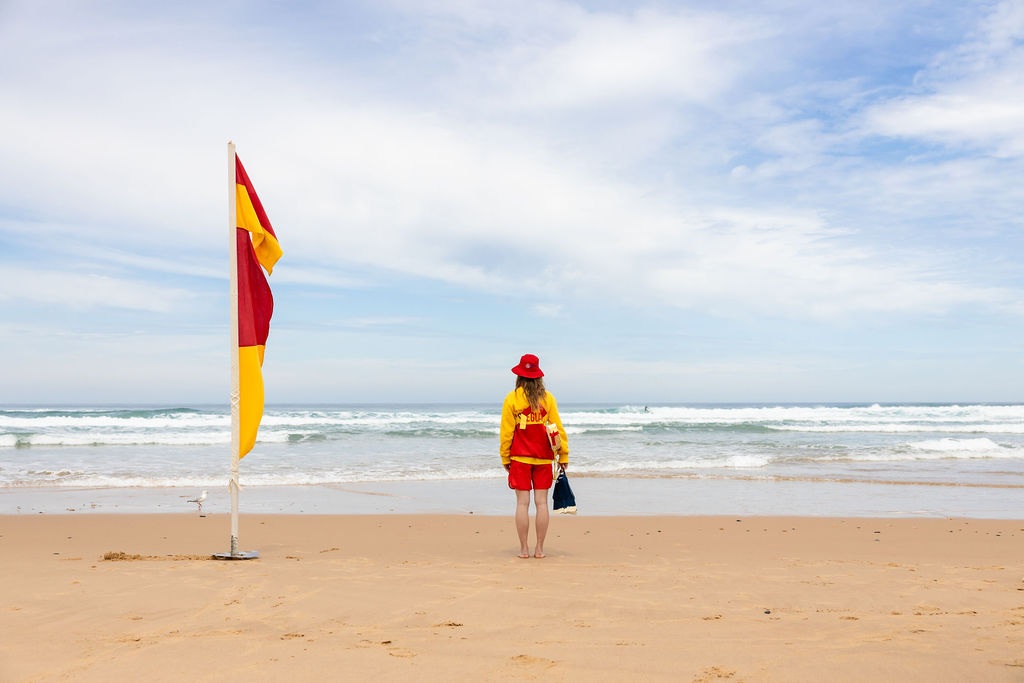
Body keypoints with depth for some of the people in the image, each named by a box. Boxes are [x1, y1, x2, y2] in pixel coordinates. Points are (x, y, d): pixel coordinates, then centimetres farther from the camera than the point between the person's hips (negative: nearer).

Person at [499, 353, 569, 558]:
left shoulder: (512, 398, -3)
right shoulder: (548, 398, 1)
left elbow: (506, 430, -3)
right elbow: (557, 427, 1)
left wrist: (505, 458, 5)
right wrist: (563, 455, 7)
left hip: (520, 457, -2)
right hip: (544, 457, 2)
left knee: (522, 502, 2)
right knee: (541, 502, 5)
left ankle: (524, 549, 3)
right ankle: (539, 549, 8)